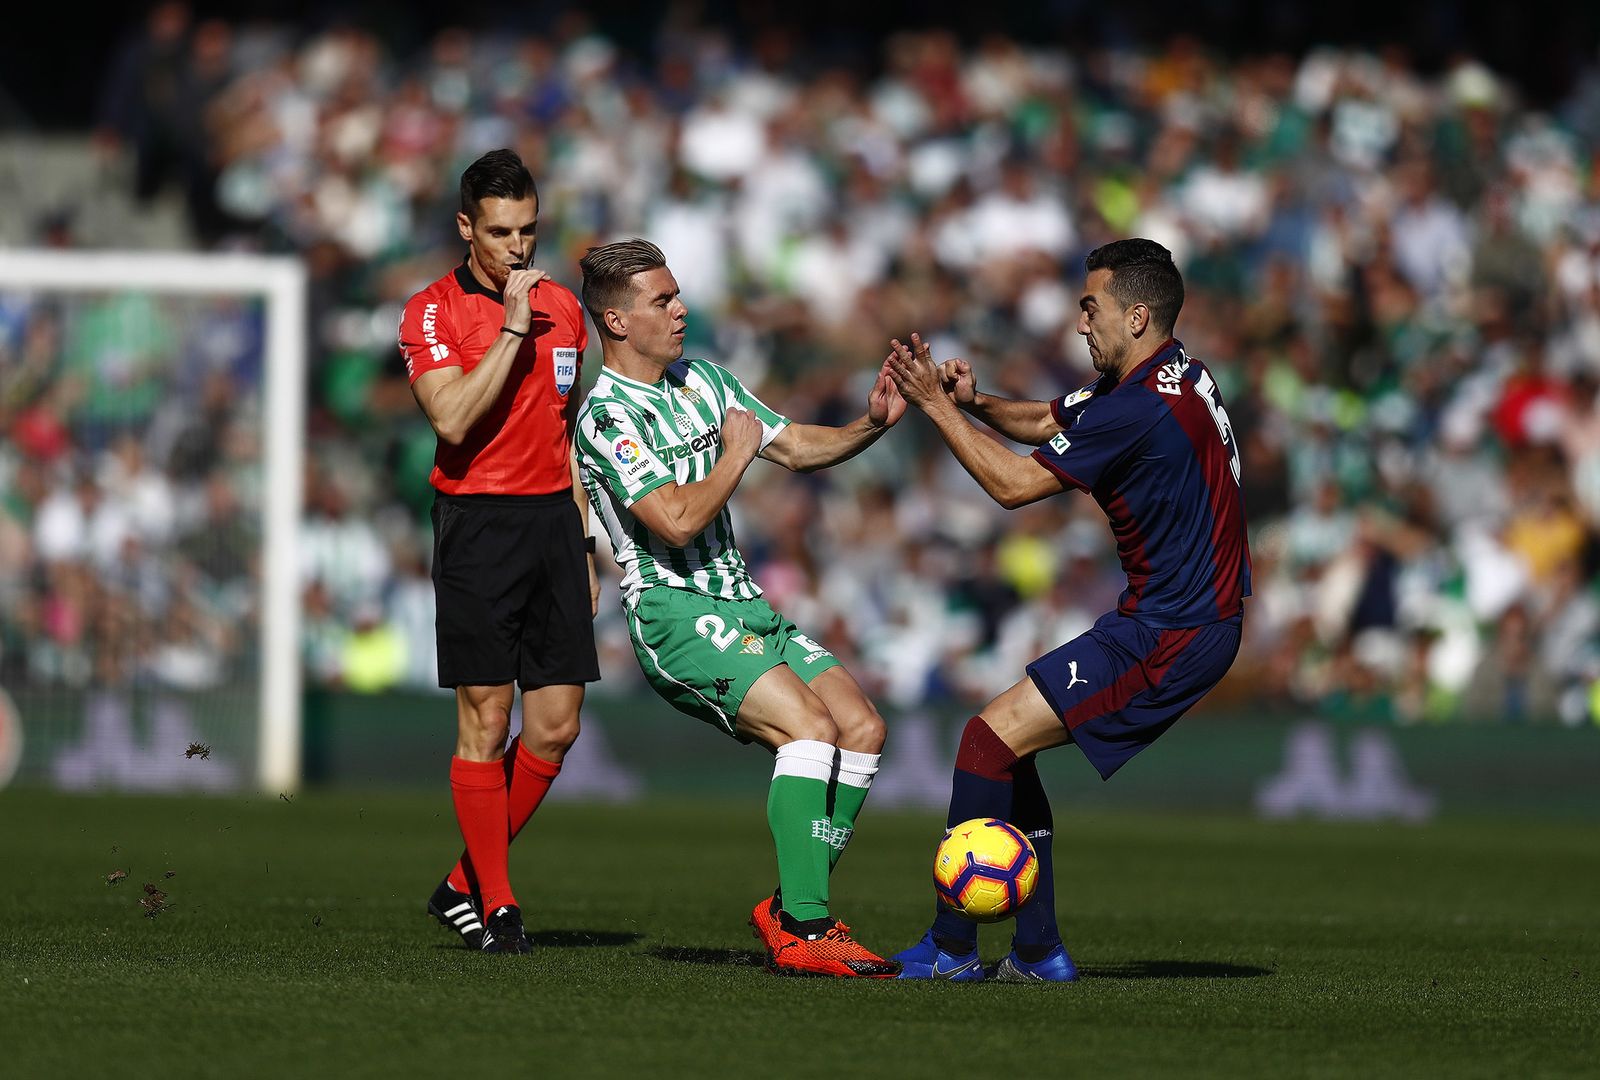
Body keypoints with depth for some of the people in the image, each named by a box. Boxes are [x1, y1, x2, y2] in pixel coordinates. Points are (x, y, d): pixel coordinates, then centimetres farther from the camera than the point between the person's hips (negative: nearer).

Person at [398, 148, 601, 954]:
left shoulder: (562, 308, 13)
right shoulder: (433, 312, -4)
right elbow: (453, 419, -20)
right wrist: (513, 326, -20)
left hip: (554, 519, 5)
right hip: (478, 520, -5)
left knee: (556, 725, 2)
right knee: (486, 718, -6)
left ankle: (462, 887, 15)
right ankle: (494, 905, 3)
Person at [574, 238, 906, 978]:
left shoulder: (702, 381, 15)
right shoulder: (607, 415, -12)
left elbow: (798, 449, 18)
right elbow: (678, 521, -22)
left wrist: (872, 424, 1)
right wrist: (737, 452, -8)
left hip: (741, 606, 8)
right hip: (674, 613, -8)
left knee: (862, 727, -4)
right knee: (810, 725, -25)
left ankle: (791, 908, 3)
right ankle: (801, 933, -25)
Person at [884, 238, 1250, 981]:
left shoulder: (1141, 409, -21)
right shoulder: (1168, 378, 11)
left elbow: (1013, 484, -14)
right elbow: (1048, 423, 22)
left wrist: (937, 406, -6)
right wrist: (976, 403, 2)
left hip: (1168, 637, -11)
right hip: (1194, 620, 11)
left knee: (991, 738, -10)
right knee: (1007, 748, 13)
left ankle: (952, 947, -3)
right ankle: (1037, 953, 12)